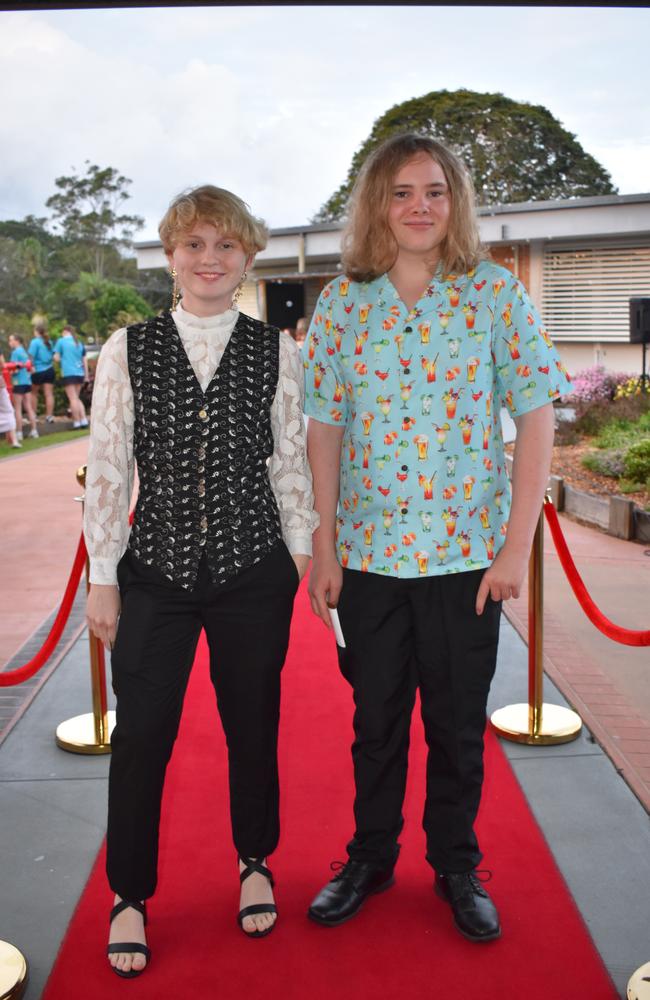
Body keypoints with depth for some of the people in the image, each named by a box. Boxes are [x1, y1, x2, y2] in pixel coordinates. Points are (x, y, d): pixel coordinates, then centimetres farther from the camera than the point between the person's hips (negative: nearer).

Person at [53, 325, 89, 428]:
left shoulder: (61, 341, 1)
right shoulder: (79, 343, 15)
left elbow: (56, 358, -2)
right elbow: (85, 360, 14)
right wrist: (86, 375, 18)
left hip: (68, 373, -5)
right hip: (80, 373, 5)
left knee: (73, 399, -4)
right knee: (77, 398, 15)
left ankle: (77, 422, -7)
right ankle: (84, 420, 4)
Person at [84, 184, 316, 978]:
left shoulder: (277, 352, 0)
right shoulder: (128, 350, -1)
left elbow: (291, 460, 3)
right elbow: (106, 468, -1)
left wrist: (304, 553, 3)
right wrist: (103, 577, -1)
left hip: (254, 570, 1)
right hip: (156, 570, 0)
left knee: (253, 726, 14)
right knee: (140, 736, 6)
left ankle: (254, 863, 39)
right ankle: (130, 894, 29)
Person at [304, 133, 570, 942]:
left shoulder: (495, 293, -3)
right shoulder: (340, 304, 1)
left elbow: (536, 417, -4)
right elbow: (324, 430, 2)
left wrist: (518, 543, -9)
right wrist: (323, 549, -2)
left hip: (466, 550, -1)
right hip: (368, 552, 1)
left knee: (458, 724, 13)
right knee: (376, 719, 16)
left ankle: (457, 866, 35)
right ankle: (370, 857, 36)